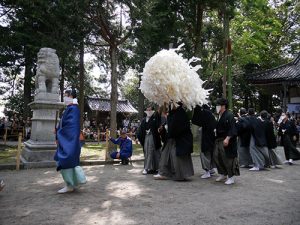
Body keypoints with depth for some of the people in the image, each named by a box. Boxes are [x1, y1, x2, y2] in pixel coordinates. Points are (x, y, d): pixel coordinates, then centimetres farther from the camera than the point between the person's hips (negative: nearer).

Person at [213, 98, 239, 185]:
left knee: (228, 158, -3)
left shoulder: (229, 115, -13)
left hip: (227, 140, -9)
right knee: (216, 156, 11)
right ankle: (223, 174, 27)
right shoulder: (219, 116, 12)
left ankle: (231, 177, 10)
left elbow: (232, 129, -19)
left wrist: (227, 139, -25)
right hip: (219, 140, 9)